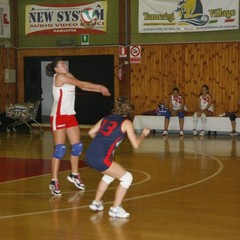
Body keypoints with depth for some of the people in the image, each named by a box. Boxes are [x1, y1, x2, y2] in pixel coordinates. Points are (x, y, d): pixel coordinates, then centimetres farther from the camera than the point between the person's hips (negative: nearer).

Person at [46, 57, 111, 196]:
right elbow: (81, 84, -15)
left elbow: (82, 86, 10)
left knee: (77, 146, 10)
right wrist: (100, 87, -9)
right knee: (60, 149, -10)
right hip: (59, 116, -8)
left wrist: (100, 90, 3)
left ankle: (74, 175, 28)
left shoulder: (68, 75, 12)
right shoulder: (59, 77, -13)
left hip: (70, 115, 8)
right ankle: (54, 182, -4)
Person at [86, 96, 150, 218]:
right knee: (127, 177, 8)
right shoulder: (126, 122, 3)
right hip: (100, 158, -7)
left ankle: (96, 203, 39)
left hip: (89, 155, 7)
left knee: (109, 174, 33)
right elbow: (135, 144, 3)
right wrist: (143, 134, 22)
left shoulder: (106, 118, 18)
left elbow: (91, 132, 22)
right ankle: (115, 209, 7)